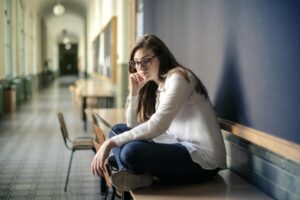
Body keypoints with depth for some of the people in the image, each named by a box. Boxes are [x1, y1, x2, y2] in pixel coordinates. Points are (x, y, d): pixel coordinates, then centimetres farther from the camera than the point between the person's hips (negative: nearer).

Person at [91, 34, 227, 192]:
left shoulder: (178, 78, -12)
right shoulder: (155, 87, 15)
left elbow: (157, 126, -23)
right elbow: (133, 125, 14)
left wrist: (111, 143, -23)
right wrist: (134, 91, 1)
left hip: (203, 159, -9)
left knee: (131, 151, -30)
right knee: (118, 130, 8)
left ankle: (133, 174, 2)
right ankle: (131, 175, -16)